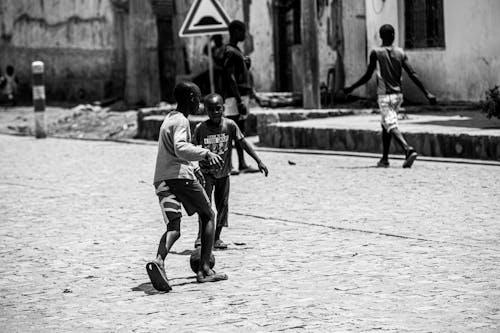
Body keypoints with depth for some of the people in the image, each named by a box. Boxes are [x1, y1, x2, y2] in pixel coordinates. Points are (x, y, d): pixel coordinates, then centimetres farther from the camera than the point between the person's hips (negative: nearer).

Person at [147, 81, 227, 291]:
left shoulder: (168, 119, 25)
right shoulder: (181, 121, -4)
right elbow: (180, 148, -22)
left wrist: (193, 168, 45)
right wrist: (205, 154, -28)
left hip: (161, 180, 7)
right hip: (181, 176, -7)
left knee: (173, 228, -4)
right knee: (207, 216, 12)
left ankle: (159, 262, -34)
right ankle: (204, 269, 6)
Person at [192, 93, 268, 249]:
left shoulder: (230, 125, -10)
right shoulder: (200, 128, -12)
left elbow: (243, 143, -4)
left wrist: (259, 161, -6)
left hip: (224, 173, 2)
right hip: (206, 172, -2)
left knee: (223, 205, 5)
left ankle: (217, 238, 16)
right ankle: (200, 237, -16)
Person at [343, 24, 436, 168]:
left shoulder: (376, 53, -7)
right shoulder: (400, 53, 3)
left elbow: (367, 77, -4)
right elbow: (413, 75, -4)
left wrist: (351, 89, 9)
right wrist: (427, 93, -4)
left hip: (384, 96, -5)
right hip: (398, 95, 5)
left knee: (392, 126, -14)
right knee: (385, 125, 20)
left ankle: (409, 149, -37)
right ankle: (384, 159, 24)